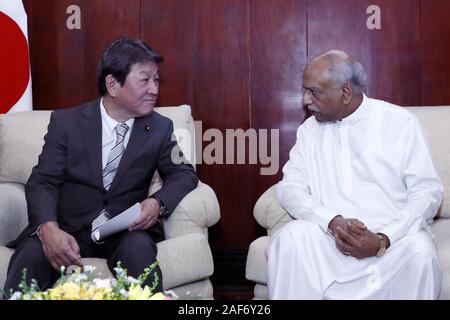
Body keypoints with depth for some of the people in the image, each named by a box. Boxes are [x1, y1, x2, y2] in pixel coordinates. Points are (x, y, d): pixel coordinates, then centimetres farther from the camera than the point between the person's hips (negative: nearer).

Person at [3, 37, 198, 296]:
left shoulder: (160, 128, 6)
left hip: (125, 231, 2)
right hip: (69, 229, -1)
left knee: (139, 246, -33)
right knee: (32, 252, -33)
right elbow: (42, 182, -5)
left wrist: (158, 203, -17)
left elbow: (184, 173, 8)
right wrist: (48, 228, -28)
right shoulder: (66, 122, 0)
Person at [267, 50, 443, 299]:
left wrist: (383, 240, -19)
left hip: (393, 234, -2)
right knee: (289, 240, -27)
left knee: (419, 253, -32)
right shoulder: (310, 129, 9)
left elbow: (427, 191, -5)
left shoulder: (400, 123, -1)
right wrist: (333, 222, -19)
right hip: (329, 231, 2)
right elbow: (290, 187, 1)